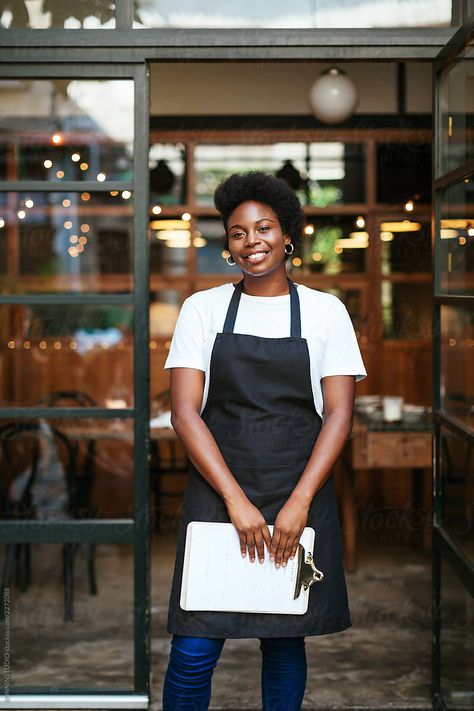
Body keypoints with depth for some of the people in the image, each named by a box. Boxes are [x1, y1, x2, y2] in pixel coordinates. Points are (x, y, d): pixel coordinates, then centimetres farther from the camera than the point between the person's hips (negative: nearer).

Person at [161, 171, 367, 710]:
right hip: (217, 491, 0)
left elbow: (339, 414, -1)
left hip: (301, 492, 1)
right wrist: (237, 501, -13)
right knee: (195, 649, -4)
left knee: (285, 642, 8)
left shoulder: (325, 311, 5)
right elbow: (185, 413, -3)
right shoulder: (203, 308, 4)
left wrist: (300, 502, -13)